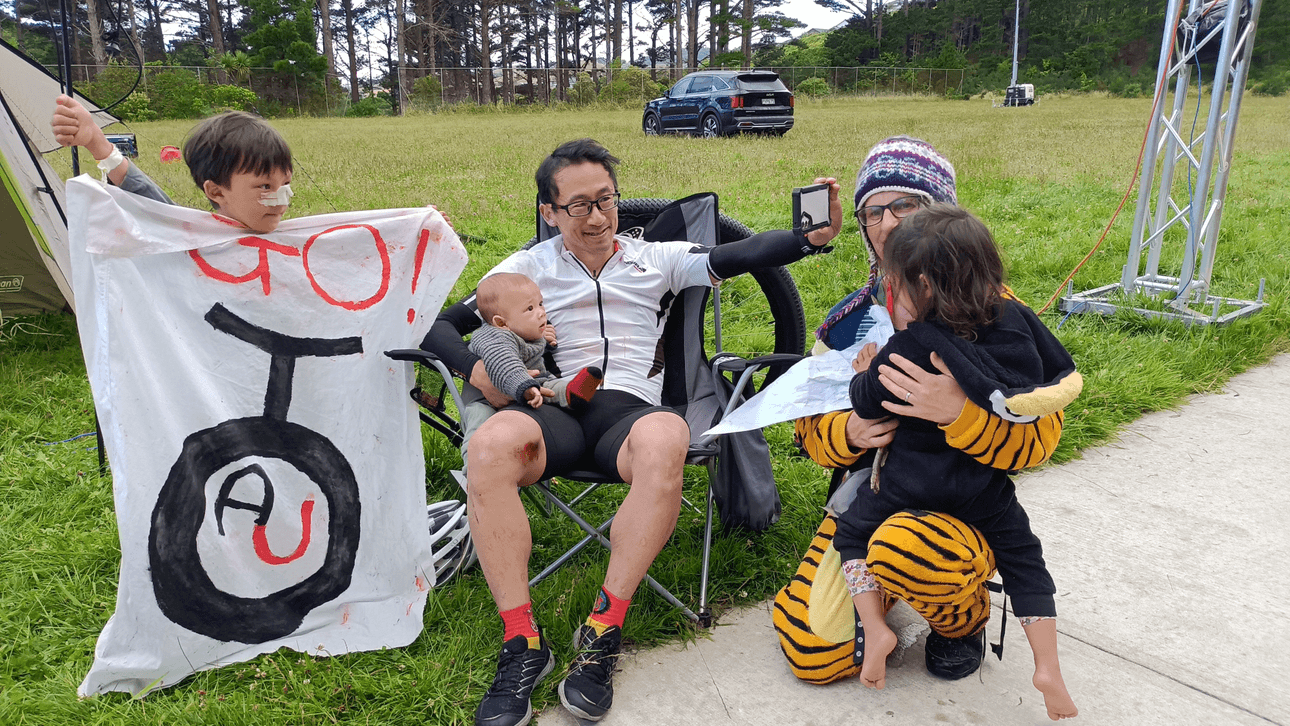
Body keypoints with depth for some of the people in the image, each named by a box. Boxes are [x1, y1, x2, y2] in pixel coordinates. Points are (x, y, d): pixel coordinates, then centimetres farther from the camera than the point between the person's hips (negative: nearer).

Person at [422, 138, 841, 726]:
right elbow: (440, 324, 17)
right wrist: (476, 370, -5)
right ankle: (522, 644, -26)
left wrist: (815, 236, -16)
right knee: (490, 445, -35)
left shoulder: (657, 260, 17)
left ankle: (602, 632, -28)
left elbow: (740, 254, 3)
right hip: (553, 412, 1)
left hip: (629, 409, 0)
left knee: (666, 439, -38)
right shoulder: (528, 268, 18)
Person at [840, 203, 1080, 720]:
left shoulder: (911, 344, -21)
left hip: (913, 479, -4)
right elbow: (1065, 375, 5)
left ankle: (875, 630, 5)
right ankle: (1048, 667, 16)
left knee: (852, 531, 16)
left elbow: (866, 402, -11)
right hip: (985, 484, 4)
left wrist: (865, 370, 8)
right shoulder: (1017, 319, -7)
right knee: (1023, 557, 22)